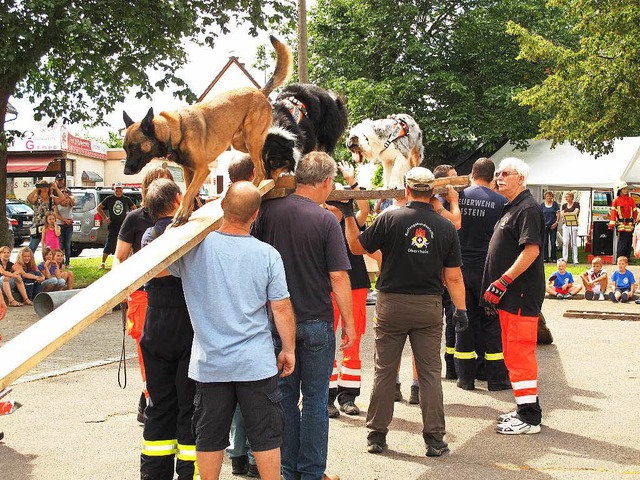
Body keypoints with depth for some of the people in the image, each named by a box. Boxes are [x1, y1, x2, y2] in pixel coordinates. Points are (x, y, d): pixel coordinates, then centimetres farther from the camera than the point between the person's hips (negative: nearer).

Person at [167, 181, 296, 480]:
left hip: (210, 364, 1)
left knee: (209, 437, 12)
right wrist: (288, 349, 9)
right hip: (257, 364, -1)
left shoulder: (194, 246, -8)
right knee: (265, 436, 9)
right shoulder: (267, 254, -9)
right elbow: (281, 309, -5)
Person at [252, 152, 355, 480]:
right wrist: (348, 322, -4)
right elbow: (338, 277, -14)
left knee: (284, 396, 13)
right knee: (315, 400, 7)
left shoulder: (269, 211, -3)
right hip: (316, 322, -3)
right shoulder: (326, 220, -13)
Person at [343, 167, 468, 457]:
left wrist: (348, 215, 15)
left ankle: (377, 435, 14)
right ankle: (434, 439, 8)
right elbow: (453, 276, -1)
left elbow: (357, 247, 3)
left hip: (392, 305, -1)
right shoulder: (445, 227, -1)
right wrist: (461, 309, 7)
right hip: (429, 306, 1)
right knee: (430, 372, 7)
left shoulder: (390, 219, -8)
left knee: (385, 370, 8)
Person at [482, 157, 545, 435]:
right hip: (509, 296, 11)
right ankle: (524, 409, 23)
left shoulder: (528, 208, -12)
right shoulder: (511, 208, 20)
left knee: (519, 353, -8)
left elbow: (531, 250, -22)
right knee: (513, 353, 14)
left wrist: (502, 282, -23)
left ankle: (530, 418, -3)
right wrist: (495, 287, 19)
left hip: (521, 295, -11)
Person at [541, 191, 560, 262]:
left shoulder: (555, 204, 4)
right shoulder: (542, 204, 6)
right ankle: (545, 258, 8)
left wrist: (556, 222, -9)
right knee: (545, 242, 2)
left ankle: (554, 258, 6)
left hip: (553, 225, -1)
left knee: (553, 242, 0)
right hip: (545, 225, 1)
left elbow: (558, 214, 4)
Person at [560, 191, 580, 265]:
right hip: (565, 224, 4)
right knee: (565, 242, -2)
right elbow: (562, 214, 8)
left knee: (574, 242, -4)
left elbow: (576, 212, -10)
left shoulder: (576, 204, 3)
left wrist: (566, 213, -15)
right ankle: (564, 259, 1)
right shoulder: (564, 205, 16)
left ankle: (575, 259, -2)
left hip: (573, 224, -4)